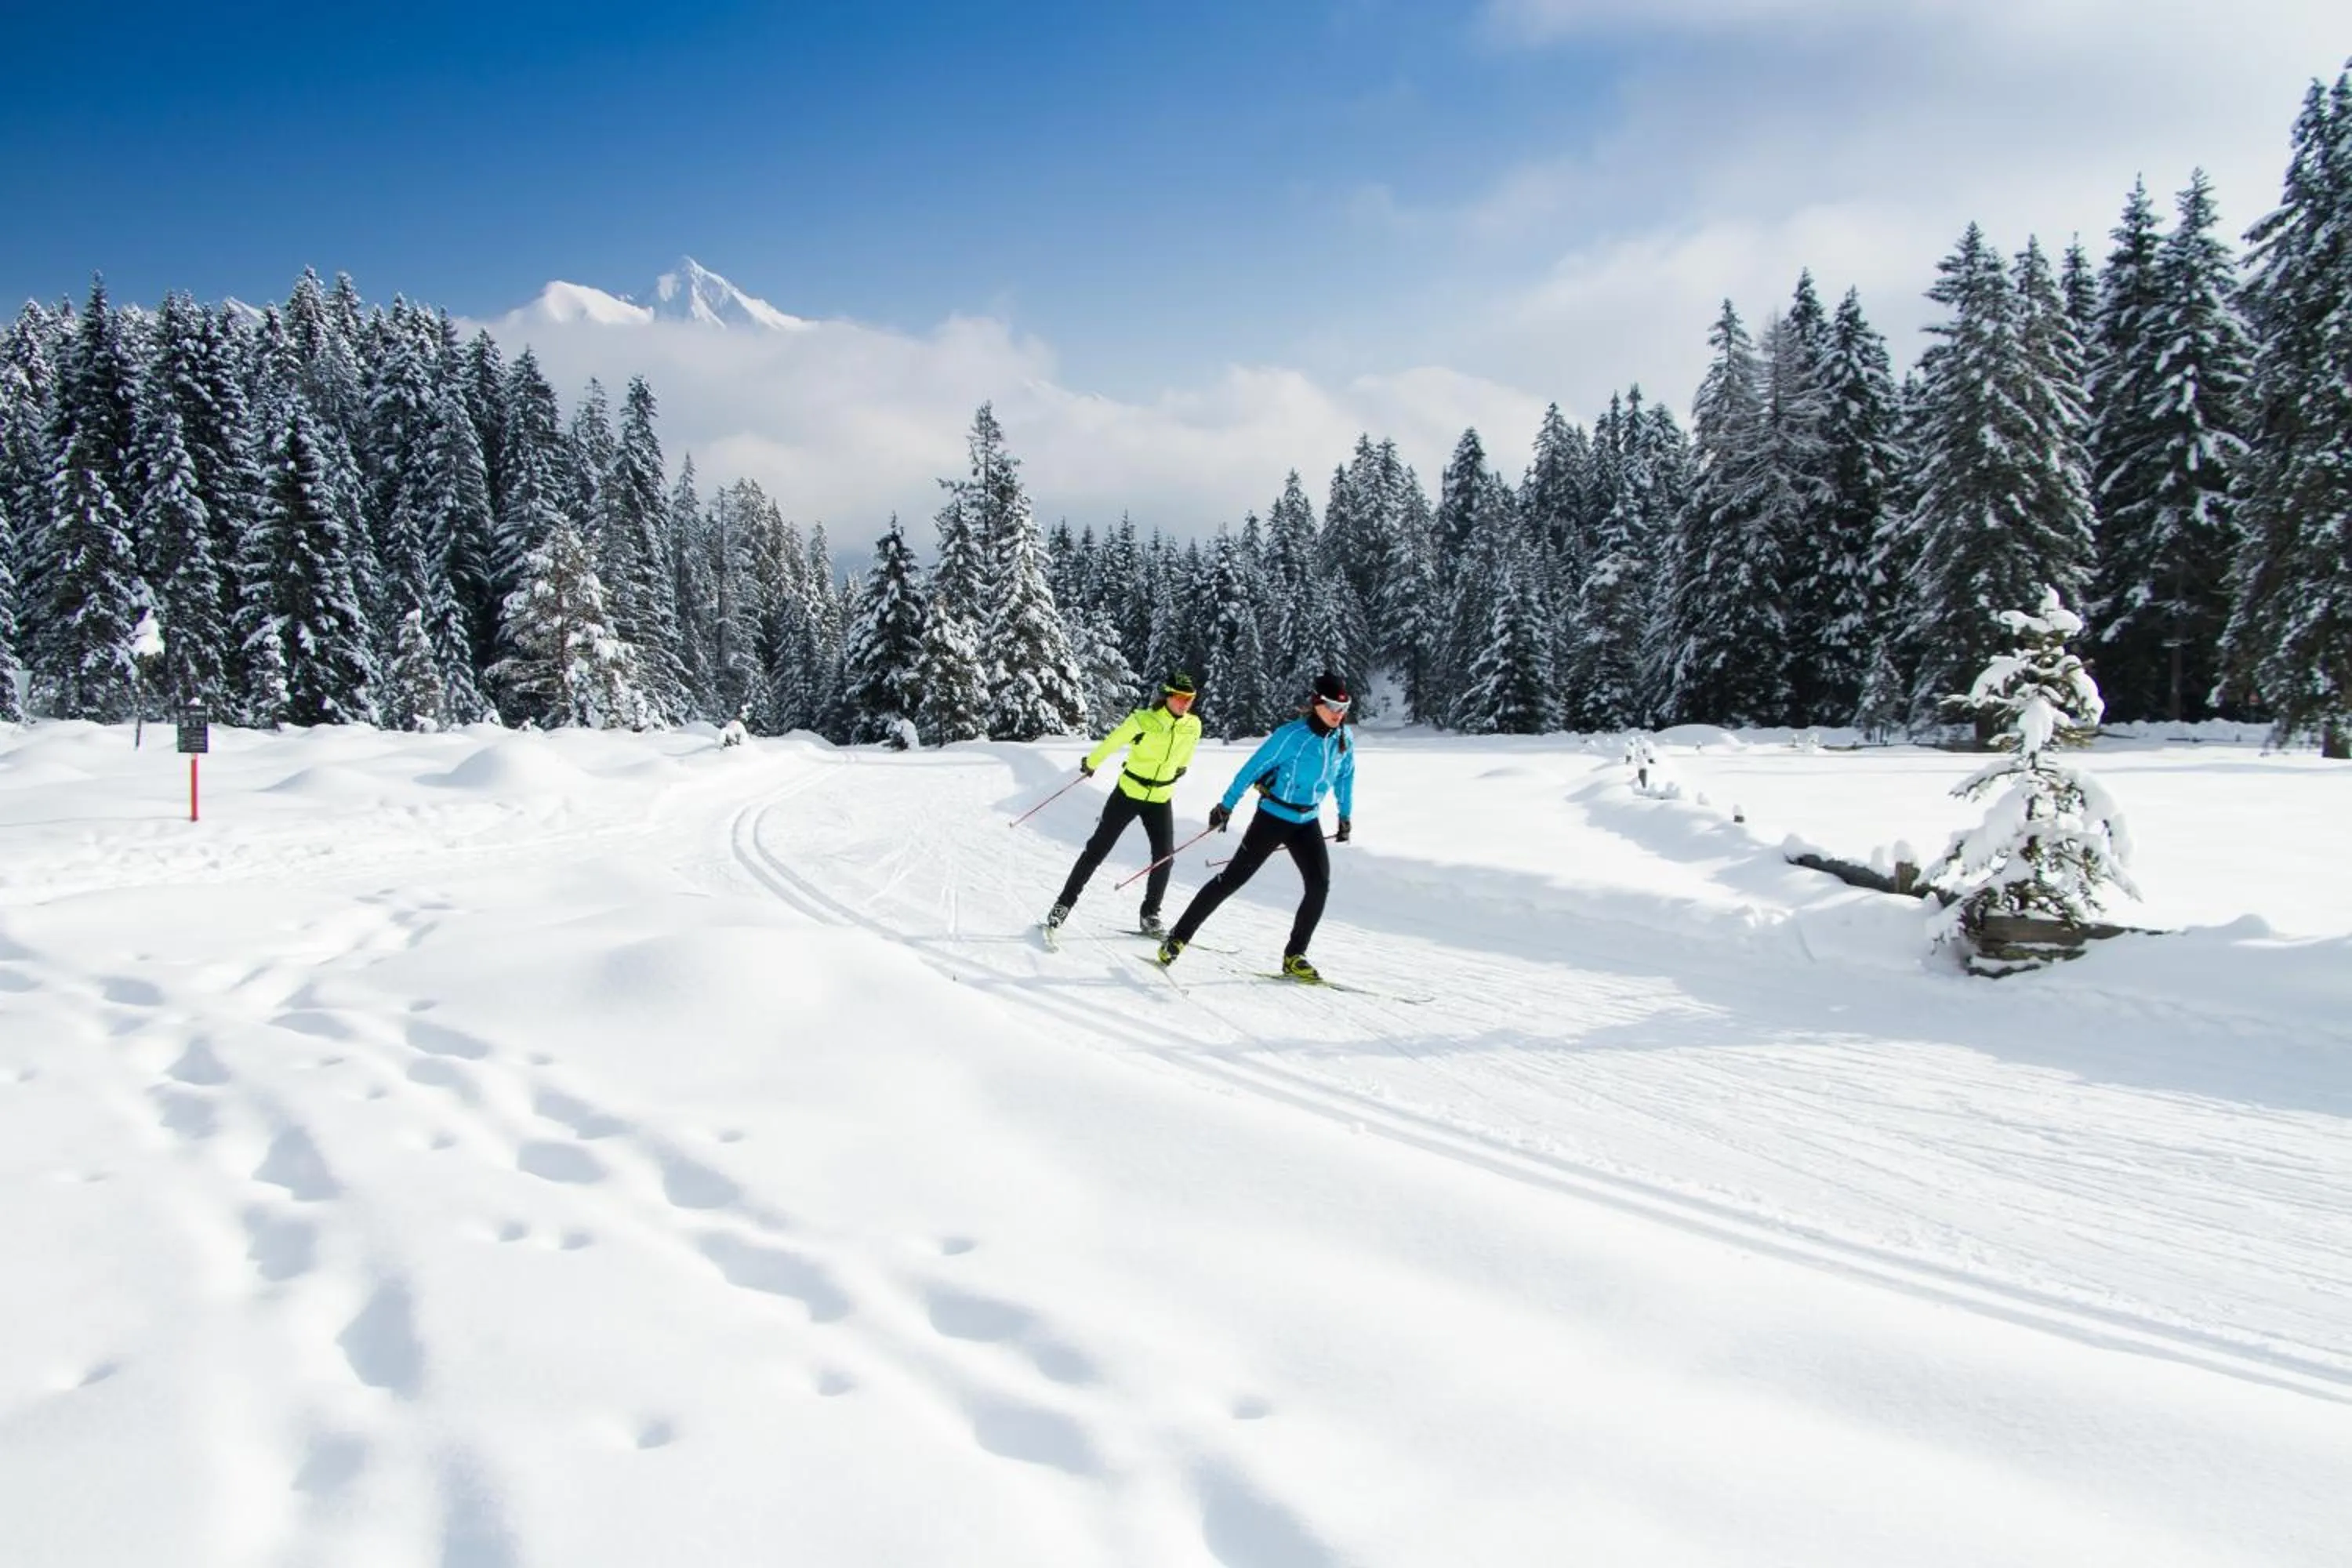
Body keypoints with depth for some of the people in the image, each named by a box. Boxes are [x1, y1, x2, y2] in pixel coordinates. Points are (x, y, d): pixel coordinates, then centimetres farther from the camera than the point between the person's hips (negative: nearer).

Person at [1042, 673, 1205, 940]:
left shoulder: (1193, 727, -10)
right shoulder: (1142, 721, -22)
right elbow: (1111, 743, -7)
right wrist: (1090, 764, 6)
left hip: (1161, 800, 3)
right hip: (1128, 794, -3)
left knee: (1164, 858, -1)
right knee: (1097, 850, 1)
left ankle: (1149, 917, 16)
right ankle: (1064, 904, 10)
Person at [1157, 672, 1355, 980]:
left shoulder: (1343, 738, -2)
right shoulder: (1292, 735, -20)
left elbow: (1345, 775, 16)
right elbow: (1253, 769, -13)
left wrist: (1345, 815, 21)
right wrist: (1226, 806, -11)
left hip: (1308, 822, 5)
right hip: (1273, 817, -5)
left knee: (1320, 885, -10)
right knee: (1232, 879, -4)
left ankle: (1294, 957, 2)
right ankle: (1178, 937, 5)